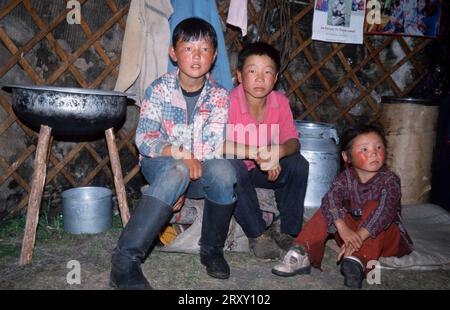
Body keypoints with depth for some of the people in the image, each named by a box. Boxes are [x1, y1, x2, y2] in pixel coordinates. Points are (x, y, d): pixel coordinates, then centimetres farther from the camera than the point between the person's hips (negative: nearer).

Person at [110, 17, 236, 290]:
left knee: (223, 170, -32)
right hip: (159, 164, -1)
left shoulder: (219, 96, -3)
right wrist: (180, 154, -32)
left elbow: (213, 147, -12)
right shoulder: (160, 89, -6)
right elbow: (144, 138, -14)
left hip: (200, 169, 2)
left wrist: (183, 186, -22)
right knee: (176, 171, -37)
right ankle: (125, 260, -34)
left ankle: (212, 248, -7)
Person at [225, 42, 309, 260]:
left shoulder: (280, 102, -9)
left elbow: (293, 142, -12)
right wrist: (256, 153, -43)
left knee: (299, 164, -19)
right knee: (231, 167, -35)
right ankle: (257, 234, -17)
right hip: (235, 169, -3)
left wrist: (278, 151, -36)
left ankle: (288, 232, -4)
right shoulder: (229, 102, -22)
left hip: (265, 171, 4)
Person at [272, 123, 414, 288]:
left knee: (373, 206, -29)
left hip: (384, 234, -2)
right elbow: (330, 199, -28)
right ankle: (301, 255, -27)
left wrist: (359, 236, -44)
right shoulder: (345, 178, -10)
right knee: (329, 209, -18)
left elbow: (385, 211, -33)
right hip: (352, 229, 3)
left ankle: (358, 261, -45)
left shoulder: (389, 180, -18)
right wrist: (343, 229, -45)